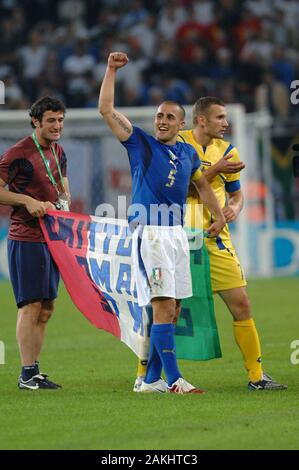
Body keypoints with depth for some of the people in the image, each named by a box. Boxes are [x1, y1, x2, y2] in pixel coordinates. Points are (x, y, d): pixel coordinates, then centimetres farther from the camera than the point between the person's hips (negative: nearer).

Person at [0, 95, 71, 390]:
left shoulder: (58, 153, 13)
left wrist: (62, 202, 3)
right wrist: (27, 200, -21)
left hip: (52, 238, 8)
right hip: (26, 240, -8)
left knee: (46, 308, 9)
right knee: (31, 305, -10)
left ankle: (35, 371, 15)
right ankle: (27, 374, -8)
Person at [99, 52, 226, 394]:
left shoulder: (187, 153, 15)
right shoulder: (141, 144, 1)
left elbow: (201, 184, 31)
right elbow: (106, 110, -6)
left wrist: (218, 215, 22)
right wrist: (112, 70, -7)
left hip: (177, 234, 6)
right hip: (149, 233, -6)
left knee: (170, 310, 7)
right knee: (163, 307, -14)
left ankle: (151, 379, 13)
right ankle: (173, 379, -16)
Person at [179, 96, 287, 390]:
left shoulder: (226, 150, 10)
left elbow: (236, 192, 20)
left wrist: (234, 207, -2)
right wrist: (215, 170, -16)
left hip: (216, 239, 4)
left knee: (241, 304, 0)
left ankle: (256, 376, 7)